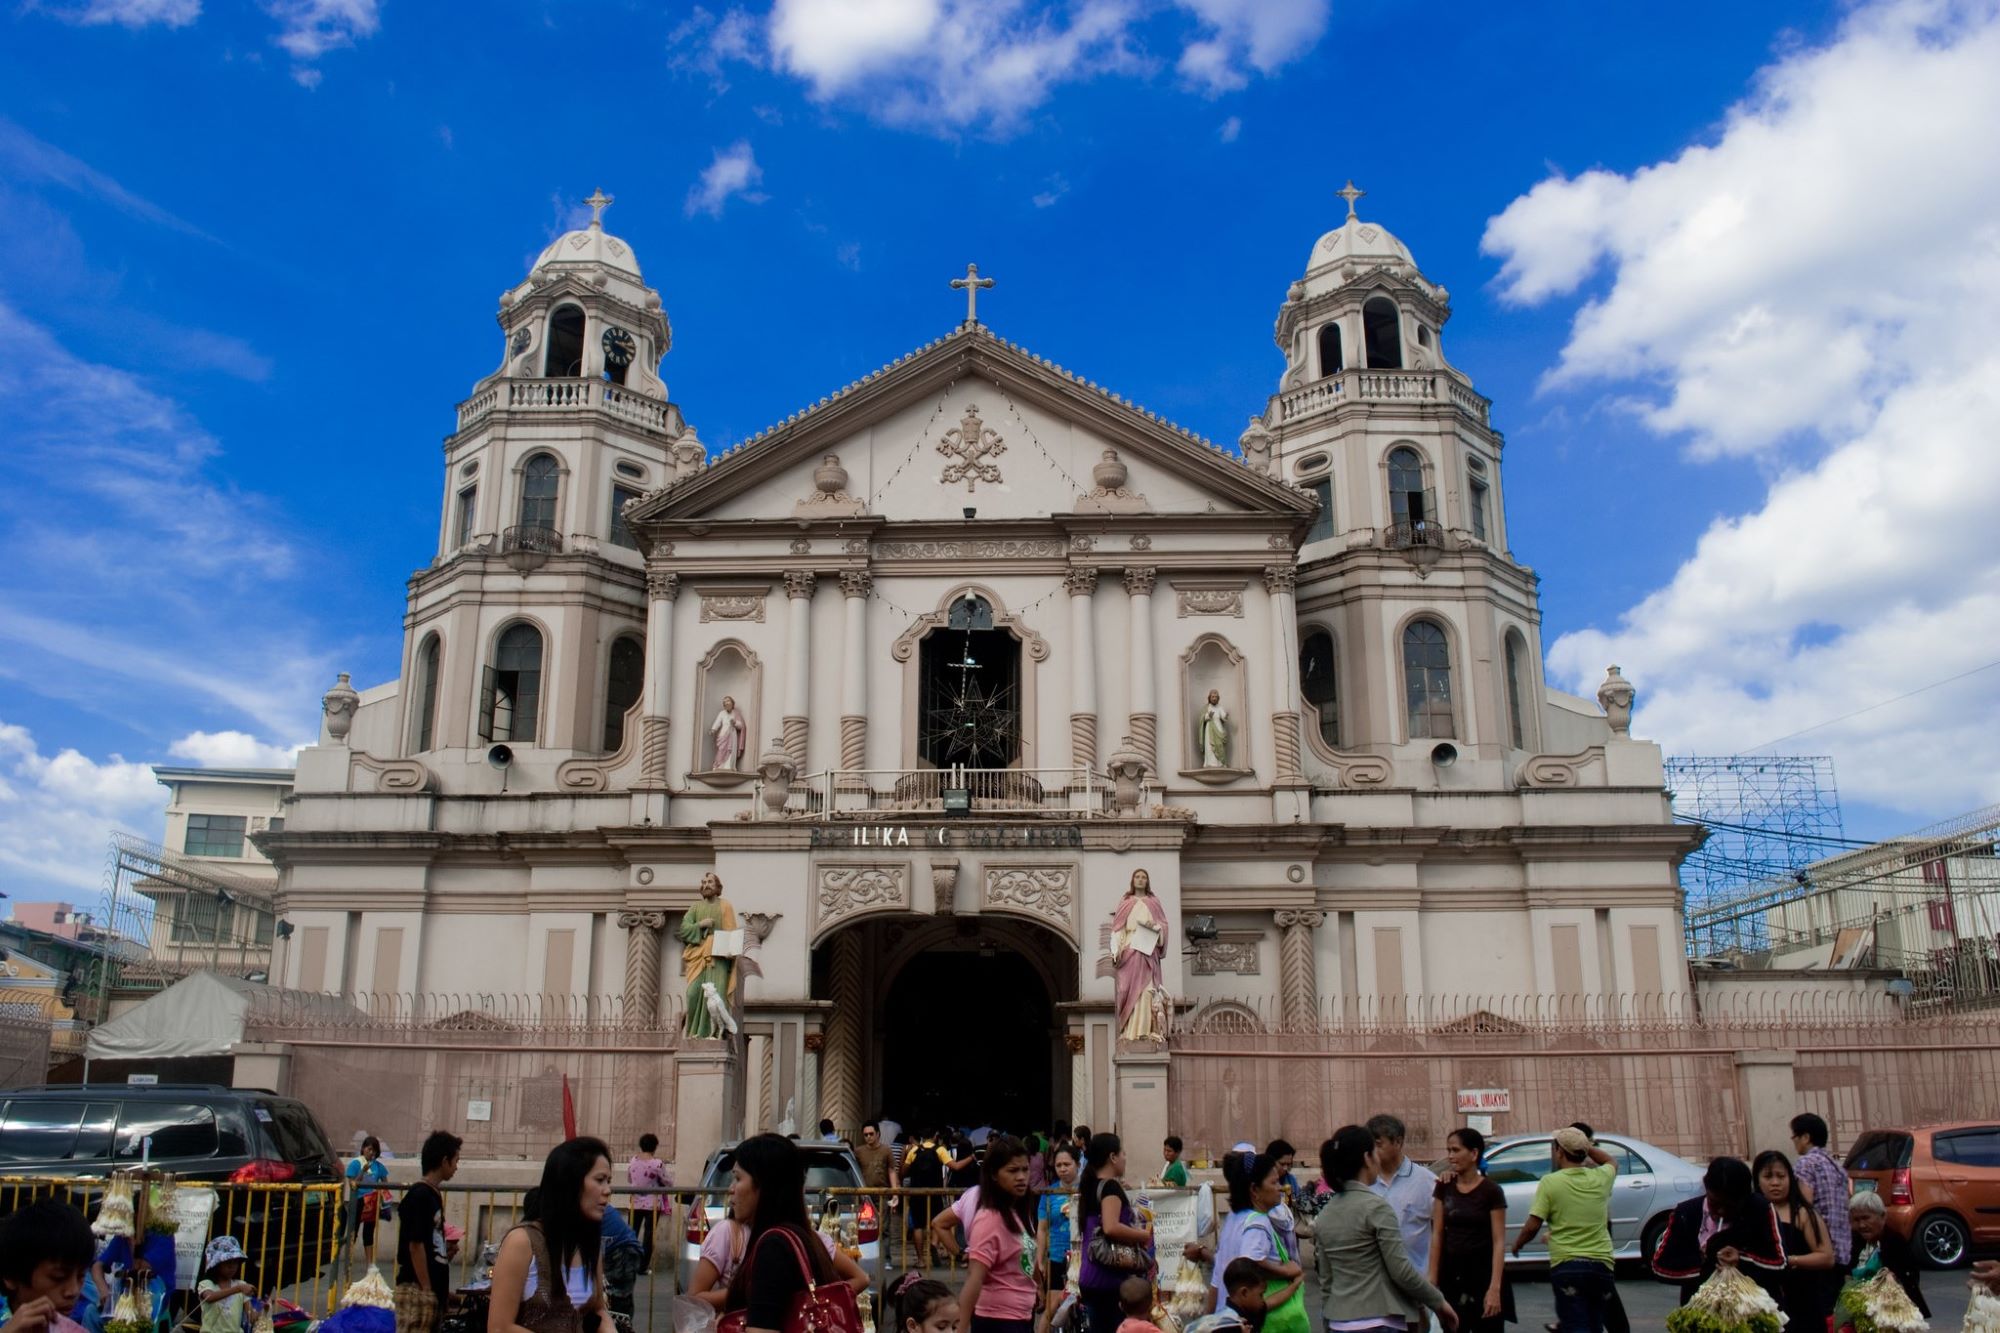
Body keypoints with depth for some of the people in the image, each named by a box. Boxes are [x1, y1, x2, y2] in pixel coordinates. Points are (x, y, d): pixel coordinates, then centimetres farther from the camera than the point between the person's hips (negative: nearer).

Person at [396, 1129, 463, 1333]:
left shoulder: (434, 1194, 13)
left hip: (432, 1287, 9)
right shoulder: (419, 1196, -14)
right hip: (417, 1288, -9)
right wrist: (426, 1288, -16)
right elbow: (415, 1245, -17)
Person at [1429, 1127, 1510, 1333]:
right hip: (1451, 1274, 4)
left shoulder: (1491, 1191, -7)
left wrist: (1495, 1287, -18)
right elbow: (1437, 1235, 5)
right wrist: (1432, 1278, -1)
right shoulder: (1444, 1188, 5)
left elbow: (1499, 1242, -10)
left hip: (1482, 1273, -4)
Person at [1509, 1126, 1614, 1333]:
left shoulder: (1550, 1182, -9)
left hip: (1566, 1264, -5)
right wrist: (1587, 1146, 24)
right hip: (1601, 1263, 5)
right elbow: (1611, 1162, 30)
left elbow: (1532, 1226, -9)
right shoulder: (1600, 1178, 4)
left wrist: (1517, 1244, 9)